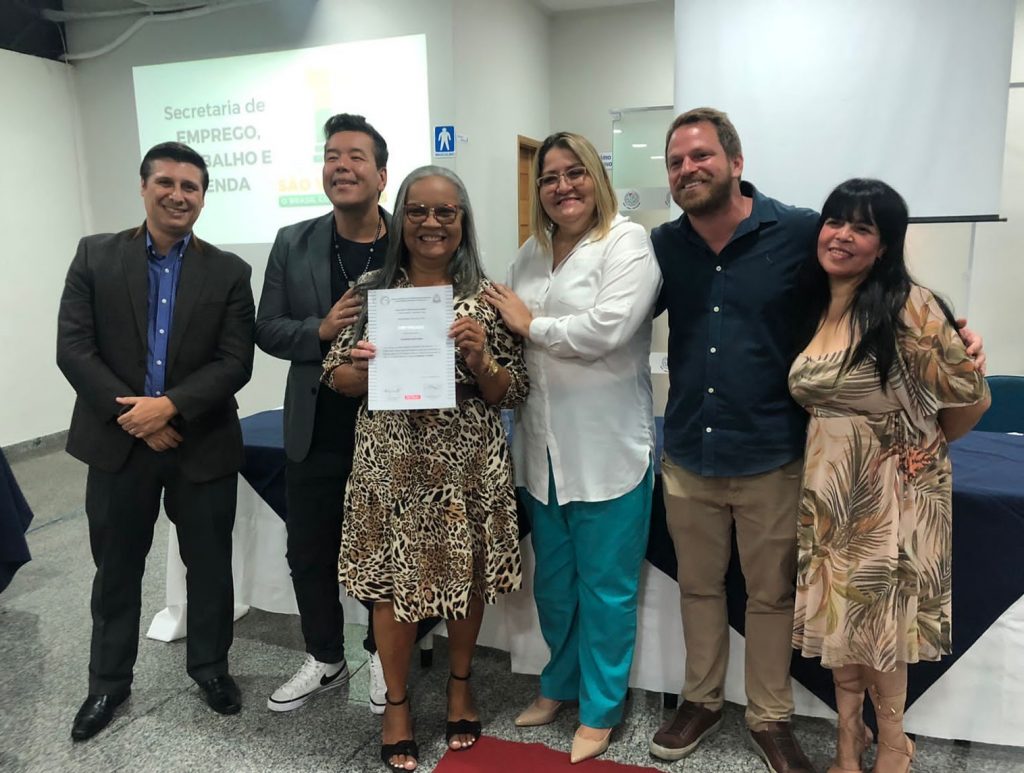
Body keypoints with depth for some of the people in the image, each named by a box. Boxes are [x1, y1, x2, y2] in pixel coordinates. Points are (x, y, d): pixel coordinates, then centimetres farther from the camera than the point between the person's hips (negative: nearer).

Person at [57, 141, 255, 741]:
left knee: (210, 566, 12)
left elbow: (236, 362, -8)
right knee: (116, 569, 15)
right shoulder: (95, 256, 1)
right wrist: (132, 414, -15)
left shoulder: (229, 272, -1)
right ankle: (109, 680, 34)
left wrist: (169, 407, -20)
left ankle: (210, 665, 34)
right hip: (117, 442, 1)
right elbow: (73, 348, -6)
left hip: (203, 445, 0)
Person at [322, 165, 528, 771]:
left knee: (467, 576, 14)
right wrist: (364, 368, -16)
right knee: (391, 582, 9)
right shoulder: (371, 290, 1)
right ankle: (398, 701, 33)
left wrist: (480, 359, -20)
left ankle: (461, 685, 40)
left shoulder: (486, 297, -2)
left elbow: (513, 394, -1)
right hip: (391, 462, 0)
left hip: (468, 462, 0)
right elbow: (336, 376, 5)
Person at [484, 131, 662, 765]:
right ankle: (559, 685, 41)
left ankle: (600, 711, 27)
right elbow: (515, 337, 17)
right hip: (544, 449, 6)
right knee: (553, 582, 19)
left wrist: (532, 324, -11)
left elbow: (607, 329, -23)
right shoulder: (532, 253, 12)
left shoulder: (627, 243, -9)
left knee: (605, 587, 8)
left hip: (608, 450, -6)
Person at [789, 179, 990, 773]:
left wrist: (923, 445, 3)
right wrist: (830, 450, 6)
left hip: (891, 491, -5)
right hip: (829, 489, 6)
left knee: (878, 617, 8)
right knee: (838, 612, 15)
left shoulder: (908, 307, -18)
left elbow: (971, 397, -12)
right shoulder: (812, 310, 3)